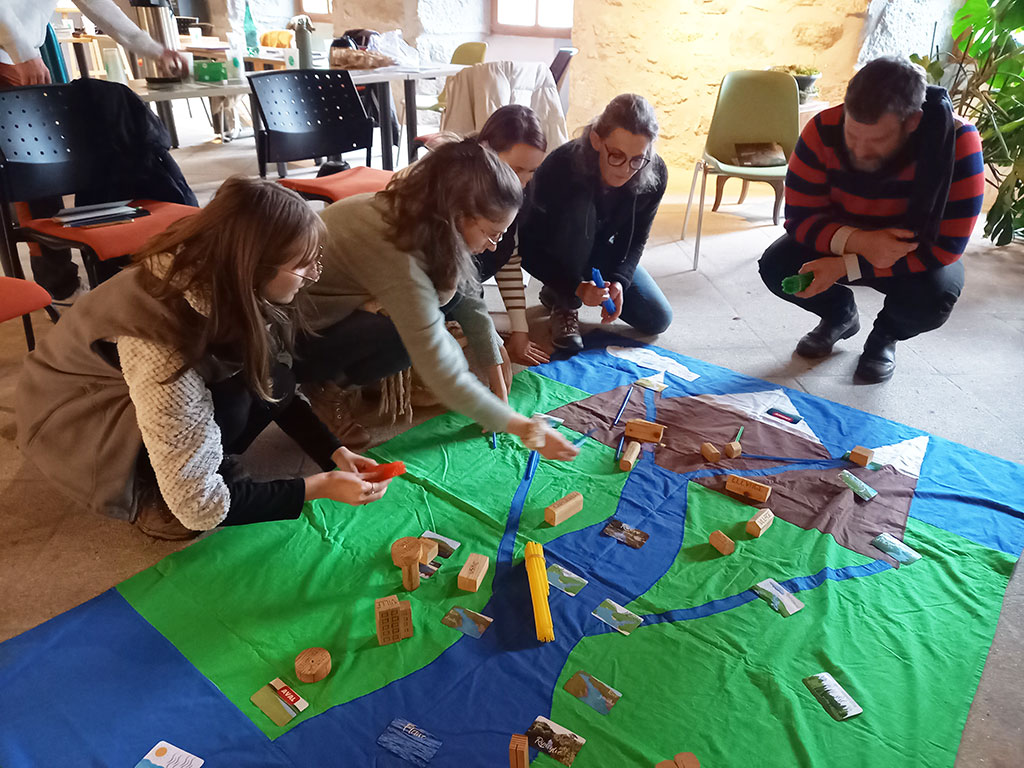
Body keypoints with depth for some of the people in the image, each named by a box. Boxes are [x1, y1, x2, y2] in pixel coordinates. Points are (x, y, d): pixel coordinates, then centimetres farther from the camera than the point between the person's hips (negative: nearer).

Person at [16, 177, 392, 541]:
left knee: (273, 383, -15)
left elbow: (276, 389, -4)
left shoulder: (216, 280, -19)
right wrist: (321, 487, -28)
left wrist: (335, 453, -14)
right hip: (73, 421, -6)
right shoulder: (160, 345, -39)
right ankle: (153, 498, -5)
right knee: (228, 405, -29)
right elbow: (197, 506, -33)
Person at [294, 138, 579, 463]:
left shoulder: (416, 213, -11)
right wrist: (525, 429, -26)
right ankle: (332, 385, -5)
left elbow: (470, 302, -5)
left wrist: (499, 385, -8)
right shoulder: (399, 257, -36)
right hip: (293, 343, -8)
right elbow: (445, 377, -35)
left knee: (450, 293, -9)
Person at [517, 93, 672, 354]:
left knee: (657, 319, -5)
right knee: (578, 208, -37)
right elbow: (529, 248, -28)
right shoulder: (561, 167, -35)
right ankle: (563, 303, -16)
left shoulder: (655, 174, -23)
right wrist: (575, 287, -39)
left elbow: (636, 239, -9)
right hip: (551, 254, -4)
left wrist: (619, 280, -28)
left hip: (601, 252, 5)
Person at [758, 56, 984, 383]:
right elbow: (799, 218, -20)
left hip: (917, 256, -2)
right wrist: (857, 241, -40)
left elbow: (945, 247, -30)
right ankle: (839, 314, 12)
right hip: (843, 241, 3)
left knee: (934, 298, -34)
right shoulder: (824, 130, -26)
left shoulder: (956, 142, -31)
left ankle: (885, 335, 6)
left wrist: (845, 266, -37)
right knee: (776, 267, -22)